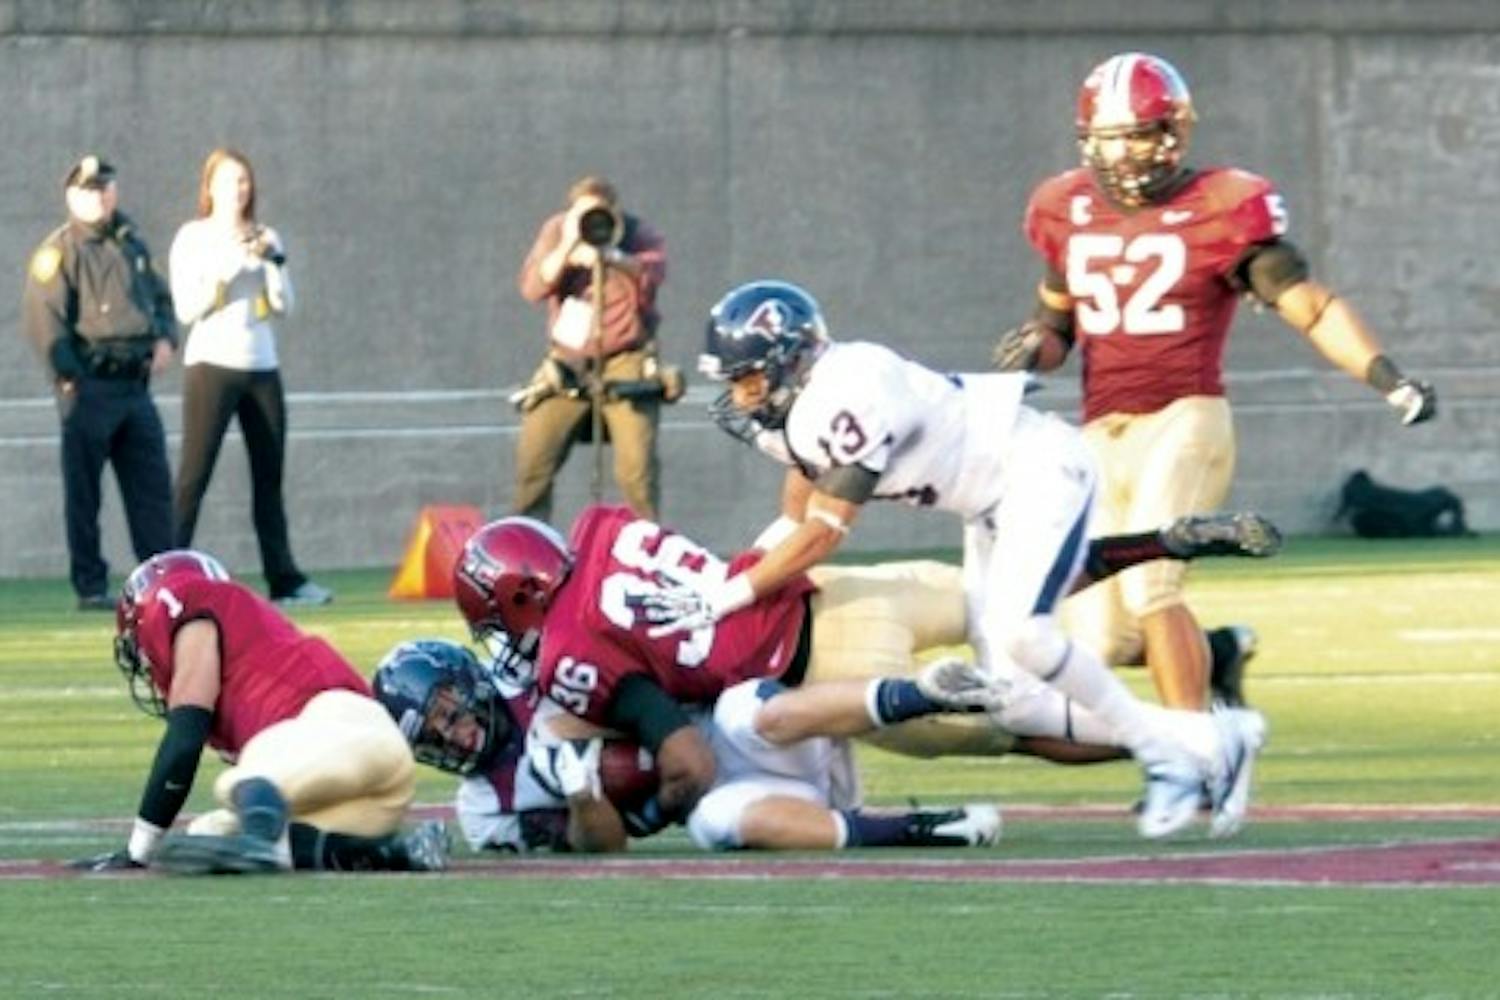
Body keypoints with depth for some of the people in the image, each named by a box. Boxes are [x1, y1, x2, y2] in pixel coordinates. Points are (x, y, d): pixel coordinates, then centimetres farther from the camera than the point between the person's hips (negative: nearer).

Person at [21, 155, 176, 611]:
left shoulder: (132, 244, 17)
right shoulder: (59, 251, -4)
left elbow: (160, 296, 29)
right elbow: (43, 319, -11)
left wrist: (165, 337, 8)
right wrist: (70, 380, -18)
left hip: (135, 384, 7)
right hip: (89, 385, -7)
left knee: (153, 487, 5)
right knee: (84, 492, -1)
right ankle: (90, 586, 2)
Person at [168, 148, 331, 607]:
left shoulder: (264, 238, 13)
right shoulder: (193, 238, 1)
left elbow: (284, 306, 7)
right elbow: (187, 309, -7)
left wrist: (274, 260, -7)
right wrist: (224, 268, -17)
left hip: (261, 367, 5)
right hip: (211, 363, -5)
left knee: (270, 477, 6)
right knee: (194, 475, -11)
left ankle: (283, 577, 9)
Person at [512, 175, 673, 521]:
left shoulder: (639, 235, -9)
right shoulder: (556, 230, 0)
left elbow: (652, 271, -33)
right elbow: (532, 288, -12)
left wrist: (611, 258, -52)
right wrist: (567, 247, -25)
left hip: (626, 361, -3)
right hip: (568, 366, 3)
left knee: (636, 468, -14)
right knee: (532, 463, 1)